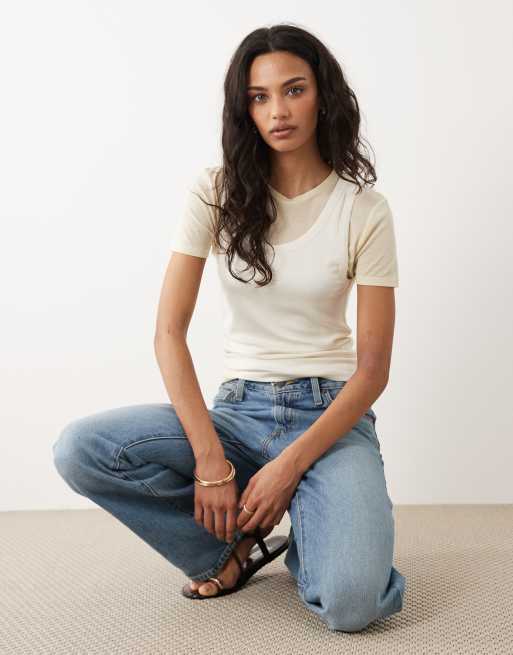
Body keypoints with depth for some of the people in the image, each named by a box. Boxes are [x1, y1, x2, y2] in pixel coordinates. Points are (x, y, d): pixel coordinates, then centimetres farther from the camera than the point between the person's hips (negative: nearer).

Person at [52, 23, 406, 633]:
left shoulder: (364, 210, -5)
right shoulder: (216, 191, -2)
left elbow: (373, 370, -6)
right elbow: (169, 332, -7)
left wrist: (289, 465, -17)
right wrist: (210, 460, -16)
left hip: (330, 413, -2)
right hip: (238, 410, 2)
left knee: (349, 604, -28)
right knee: (78, 449, -24)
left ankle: (312, 537, 10)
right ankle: (241, 537, -2)